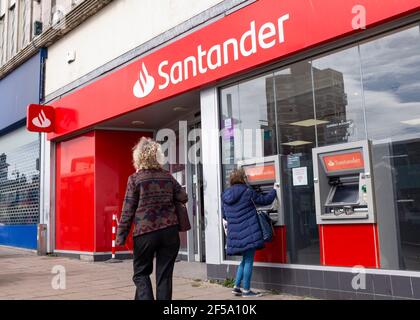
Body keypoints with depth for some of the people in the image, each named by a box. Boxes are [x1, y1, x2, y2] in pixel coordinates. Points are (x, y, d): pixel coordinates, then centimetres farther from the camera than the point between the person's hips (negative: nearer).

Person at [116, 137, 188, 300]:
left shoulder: (135, 178, -3)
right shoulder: (168, 176, 6)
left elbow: (128, 210, -5)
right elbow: (183, 197, 9)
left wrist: (120, 237, -2)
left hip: (145, 232, -2)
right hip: (169, 231, 3)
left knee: (141, 273, 13)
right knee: (164, 275, 9)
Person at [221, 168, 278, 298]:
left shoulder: (225, 196, 8)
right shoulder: (247, 192, -10)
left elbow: (224, 216, 17)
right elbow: (265, 200, 0)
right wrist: (274, 189, 17)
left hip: (235, 234, 7)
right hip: (249, 232, -6)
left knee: (245, 260, 19)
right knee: (248, 260, 2)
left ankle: (236, 287, 18)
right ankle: (246, 290, 7)